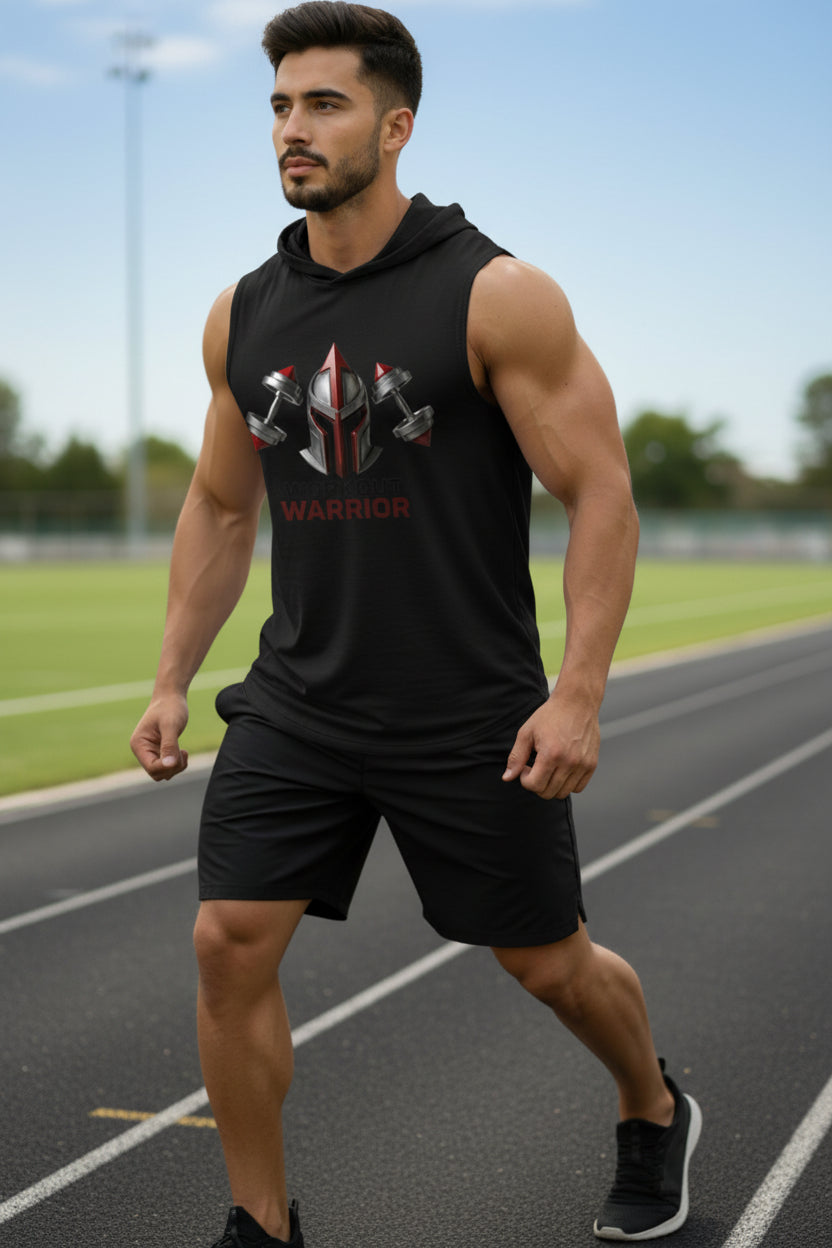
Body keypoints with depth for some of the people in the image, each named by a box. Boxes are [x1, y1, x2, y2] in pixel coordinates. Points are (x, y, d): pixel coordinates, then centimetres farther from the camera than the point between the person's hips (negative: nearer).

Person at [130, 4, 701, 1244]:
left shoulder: (498, 296, -12)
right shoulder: (243, 316, 4)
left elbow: (601, 494, -13)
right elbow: (220, 509, 14)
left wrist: (579, 695, -20)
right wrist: (171, 681, 9)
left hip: (469, 715, -4)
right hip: (297, 702, 4)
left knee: (548, 961, 11)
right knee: (229, 945, -7)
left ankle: (656, 1116, 43)